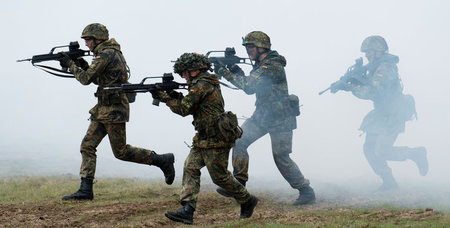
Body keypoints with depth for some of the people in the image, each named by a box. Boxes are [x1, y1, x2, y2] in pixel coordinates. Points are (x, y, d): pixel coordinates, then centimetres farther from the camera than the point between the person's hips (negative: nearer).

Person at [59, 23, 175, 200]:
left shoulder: (106, 54, -16)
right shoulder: (112, 52, 15)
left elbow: (86, 79, -17)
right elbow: (98, 79, 24)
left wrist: (71, 65, -3)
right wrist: (84, 65, 12)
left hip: (113, 110, -10)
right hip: (103, 109, 10)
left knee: (121, 152, -2)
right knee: (87, 146, 3)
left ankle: (162, 161, 8)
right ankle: (85, 189, 0)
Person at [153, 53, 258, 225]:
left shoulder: (201, 85, -16)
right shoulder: (210, 84, 15)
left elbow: (184, 109, -16)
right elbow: (194, 107, 20)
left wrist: (165, 98, -5)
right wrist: (179, 98, 5)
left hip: (216, 140, -10)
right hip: (203, 139, 10)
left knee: (220, 176, -1)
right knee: (190, 168, 0)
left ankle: (247, 201, 17)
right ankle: (187, 210, -8)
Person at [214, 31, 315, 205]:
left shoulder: (273, 66, -21)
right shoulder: (260, 64, 9)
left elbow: (250, 87, -28)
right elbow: (250, 84, 15)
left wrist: (226, 73, -23)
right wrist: (237, 72, -3)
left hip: (280, 119, -9)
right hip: (262, 116, 9)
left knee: (281, 158, -4)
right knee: (239, 141, -3)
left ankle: (306, 192, 9)